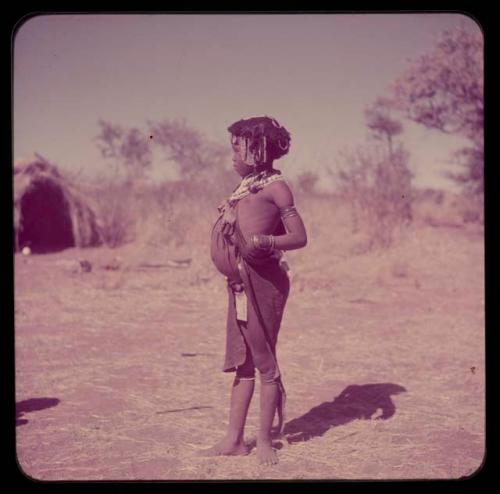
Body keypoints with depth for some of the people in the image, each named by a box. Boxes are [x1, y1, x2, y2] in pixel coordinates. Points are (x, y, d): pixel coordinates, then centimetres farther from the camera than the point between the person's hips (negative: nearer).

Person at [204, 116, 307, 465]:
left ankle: (265, 439, 10)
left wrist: (263, 242, -26)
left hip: (264, 280, -8)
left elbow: (299, 237, -13)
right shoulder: (245, 187, 15)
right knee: (241, 361, 11)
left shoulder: (275, 186, -7)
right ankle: (234, 440, 17)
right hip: (240, 281, 8)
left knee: (264, 359, 0)